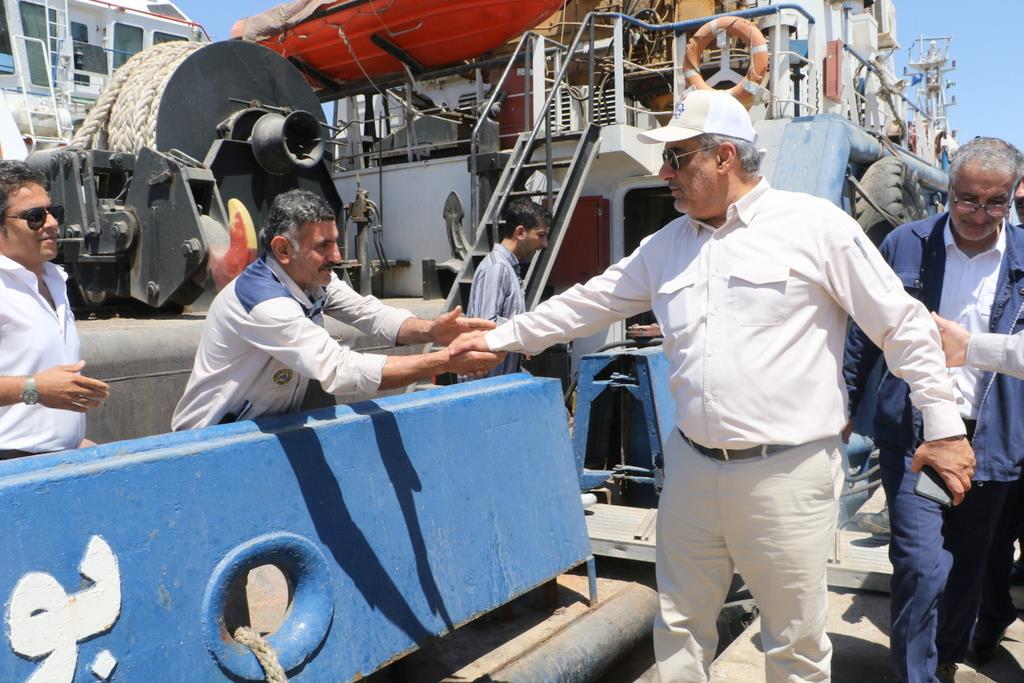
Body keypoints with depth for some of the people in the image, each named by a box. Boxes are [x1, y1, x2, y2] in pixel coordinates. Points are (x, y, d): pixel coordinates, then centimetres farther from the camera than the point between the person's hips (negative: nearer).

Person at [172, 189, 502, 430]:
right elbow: (342, 370, -36)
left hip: (271, 427, 7)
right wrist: (444, 362, -36)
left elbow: (372, 314, -9)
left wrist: (431, 330, -29)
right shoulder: (262, 300, -29)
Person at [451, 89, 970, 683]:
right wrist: (504, 337, 16)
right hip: (692, 467, 5)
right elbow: (589, 302, 17)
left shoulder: (815, 223, -6)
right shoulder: (667, 244, 11)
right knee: (680, 627, 16)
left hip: (788, 472, -5)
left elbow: (904, 325, -3)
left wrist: (945, 426, -1)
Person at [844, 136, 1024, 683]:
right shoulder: (905, 244, -1)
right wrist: (844, 407, 6)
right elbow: (865, 333, 5)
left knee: (966, 568, 16)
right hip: (911, 434, -2)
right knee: (923, 566, -10)